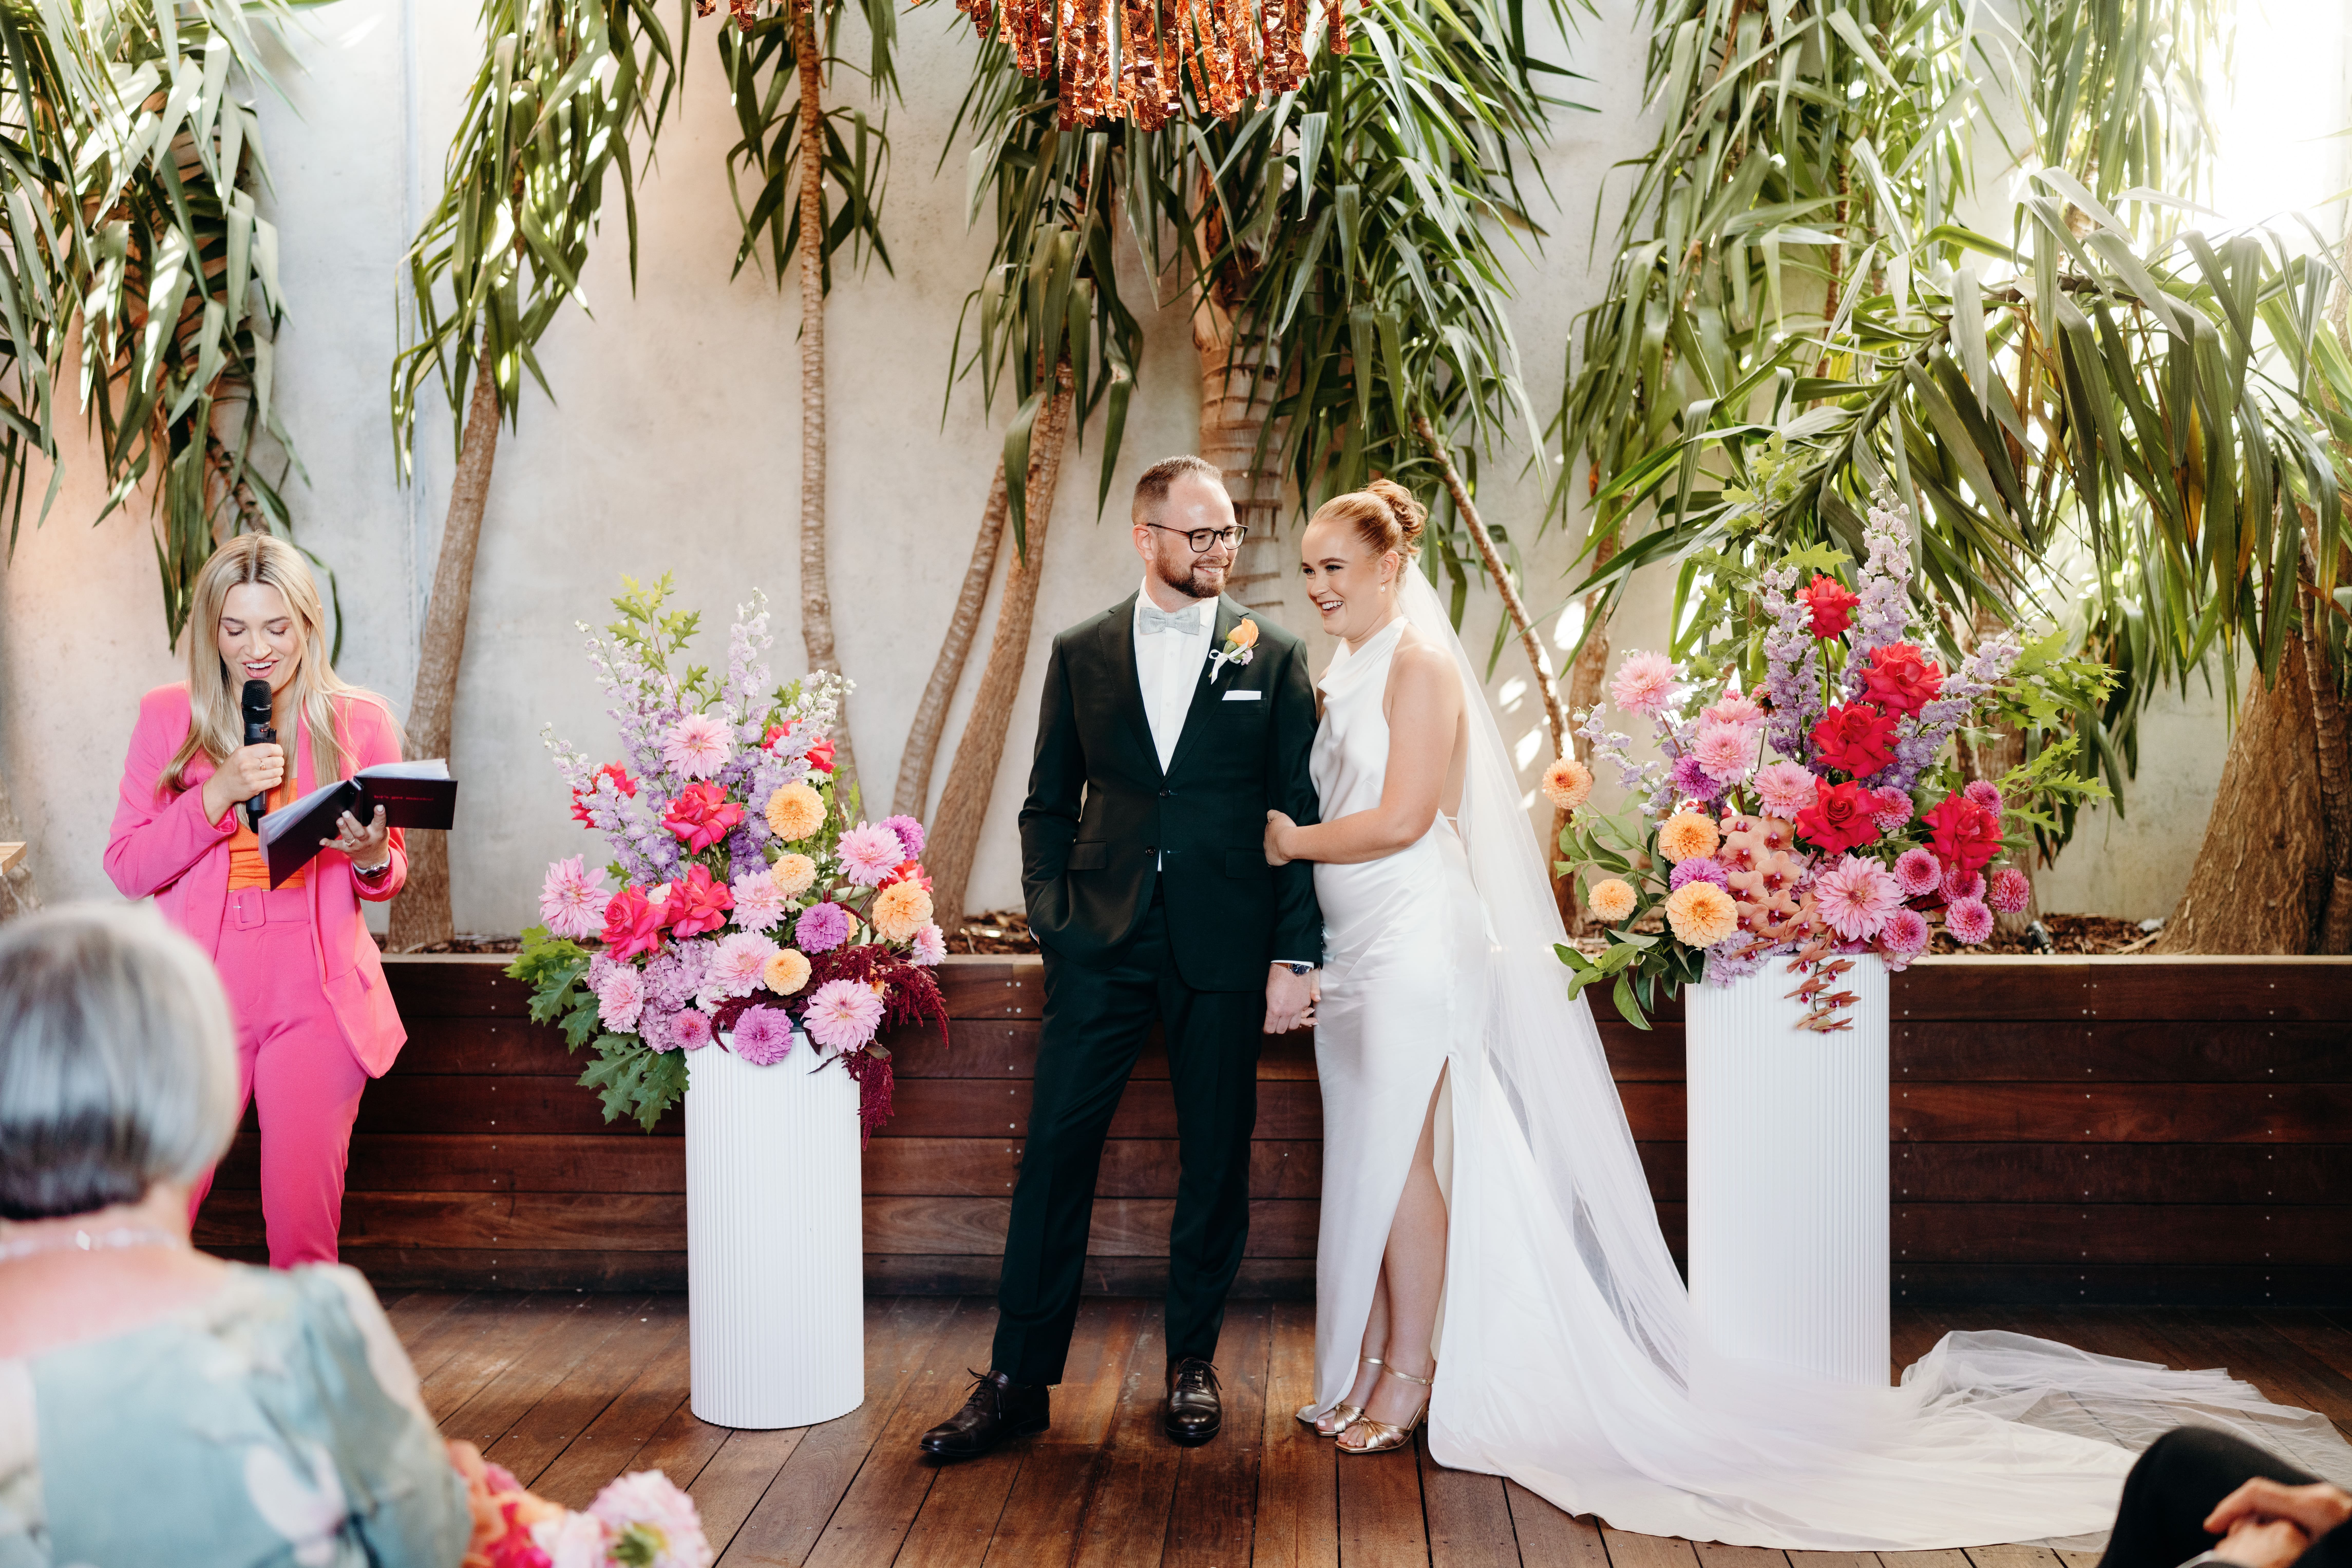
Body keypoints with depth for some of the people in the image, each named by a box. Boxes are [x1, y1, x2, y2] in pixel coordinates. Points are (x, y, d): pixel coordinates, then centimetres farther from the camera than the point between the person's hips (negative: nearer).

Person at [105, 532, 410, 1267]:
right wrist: (218, 795, -10)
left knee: (303, 1226, -3)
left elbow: (390, 874, 14)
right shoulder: (169, 716, 6)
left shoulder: (360, 721, 7)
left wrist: (372, 858, -9)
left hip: (316, 999, 0)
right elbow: (128, 868, 3)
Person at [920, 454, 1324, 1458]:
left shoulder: (1274, 658, 4)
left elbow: (1302, 813, 2)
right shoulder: (1082, 654, 8)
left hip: (1224, 944, 0)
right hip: (1102, 942, 1)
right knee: (1055, 1149, -2)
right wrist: (1053, 922, 0)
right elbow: (1049, 805, 12)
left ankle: (1193, 1362, 24)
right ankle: (1020, 1378, 6)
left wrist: (1296, 956, -4)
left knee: (1216, 1159, 8)